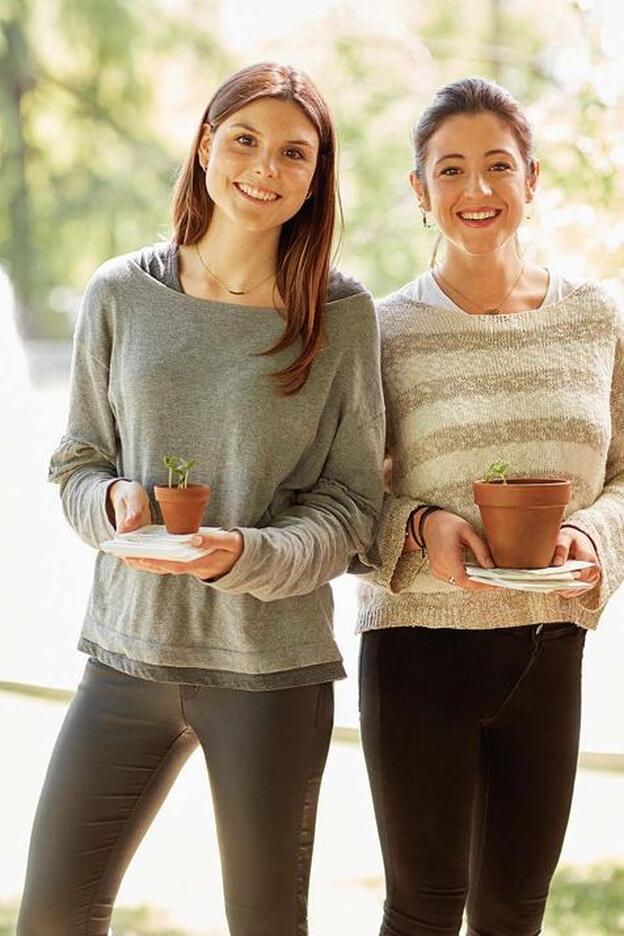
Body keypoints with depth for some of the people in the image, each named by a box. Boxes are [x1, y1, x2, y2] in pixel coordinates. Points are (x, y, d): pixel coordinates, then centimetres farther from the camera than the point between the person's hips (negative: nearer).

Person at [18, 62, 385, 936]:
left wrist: (248, 554, -20)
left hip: (273, 663, -2)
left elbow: (352, 502, -2)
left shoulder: (341, 314, -3)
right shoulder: (120, 294, 2)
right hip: (130, 643, 2)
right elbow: (77, 462, 9)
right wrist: (113, 501, -14)